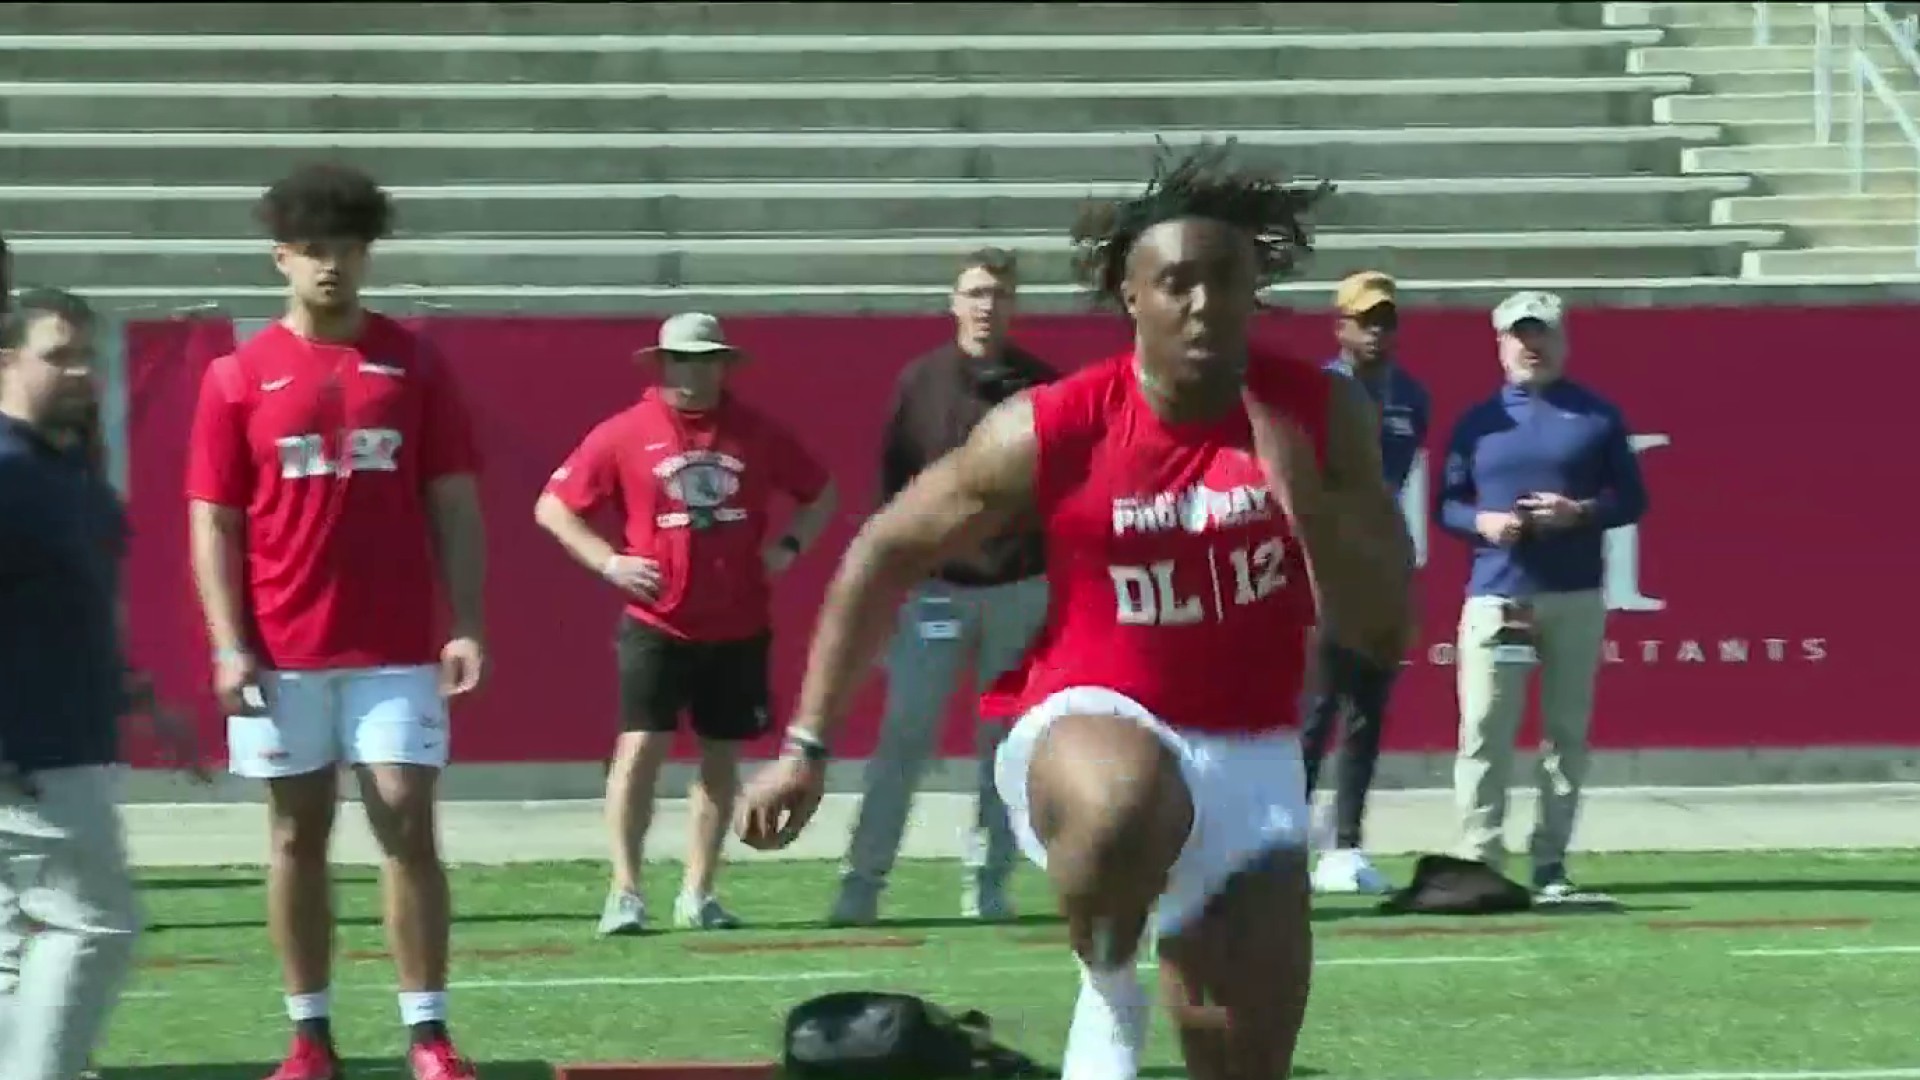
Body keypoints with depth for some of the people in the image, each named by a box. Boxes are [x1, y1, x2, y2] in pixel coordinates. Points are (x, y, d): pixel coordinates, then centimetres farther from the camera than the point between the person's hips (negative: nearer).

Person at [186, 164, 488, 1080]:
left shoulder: (413, 364, 5)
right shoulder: (239, 377, 3)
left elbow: (453, 505, 5)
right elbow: (214, 522, 3)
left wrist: (466, 625, -5)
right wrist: (228, 647, -7)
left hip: (395, 650, 0)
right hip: (282, 654, 0)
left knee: (408, 826, -4)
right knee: (298, 833, 6)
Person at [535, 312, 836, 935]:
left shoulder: (756, 433, 5)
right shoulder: (625, 434, -2)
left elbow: (820, 494, 17)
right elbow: (553, 508, 2)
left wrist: (789, 546, 0)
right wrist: (608, 562, -9)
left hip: (739, 627, 3)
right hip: (655, 623, -3)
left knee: (722, 756, 7)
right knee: (641, 746, -12)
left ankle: (697, 895, 17)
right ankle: (625, 892, -8)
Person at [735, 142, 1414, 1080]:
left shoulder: (1318, 416, -5)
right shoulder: (1052, 431, -12)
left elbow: (1383, 629, -6)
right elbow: (885, 555, 0)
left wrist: (1305, 497, -24)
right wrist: (807, 747, 0)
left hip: (1250, 760, 4)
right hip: (1086, 723, -4)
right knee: (1128, 803, -42)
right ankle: (1108, 990, -11)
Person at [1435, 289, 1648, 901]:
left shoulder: (1597, 417, 10)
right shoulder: (1478, 422, 13)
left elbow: (1632, 500, 8)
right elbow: (1446, 505, 13)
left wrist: (1580, 513, -11)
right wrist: (1482, 522, -9)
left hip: (1575, 598, 0)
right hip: (1496, 595, 0)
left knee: (1567, 731, 2)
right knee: (1484, 732, -10)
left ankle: (1550, 863, 7)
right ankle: (1478, 861, -10)